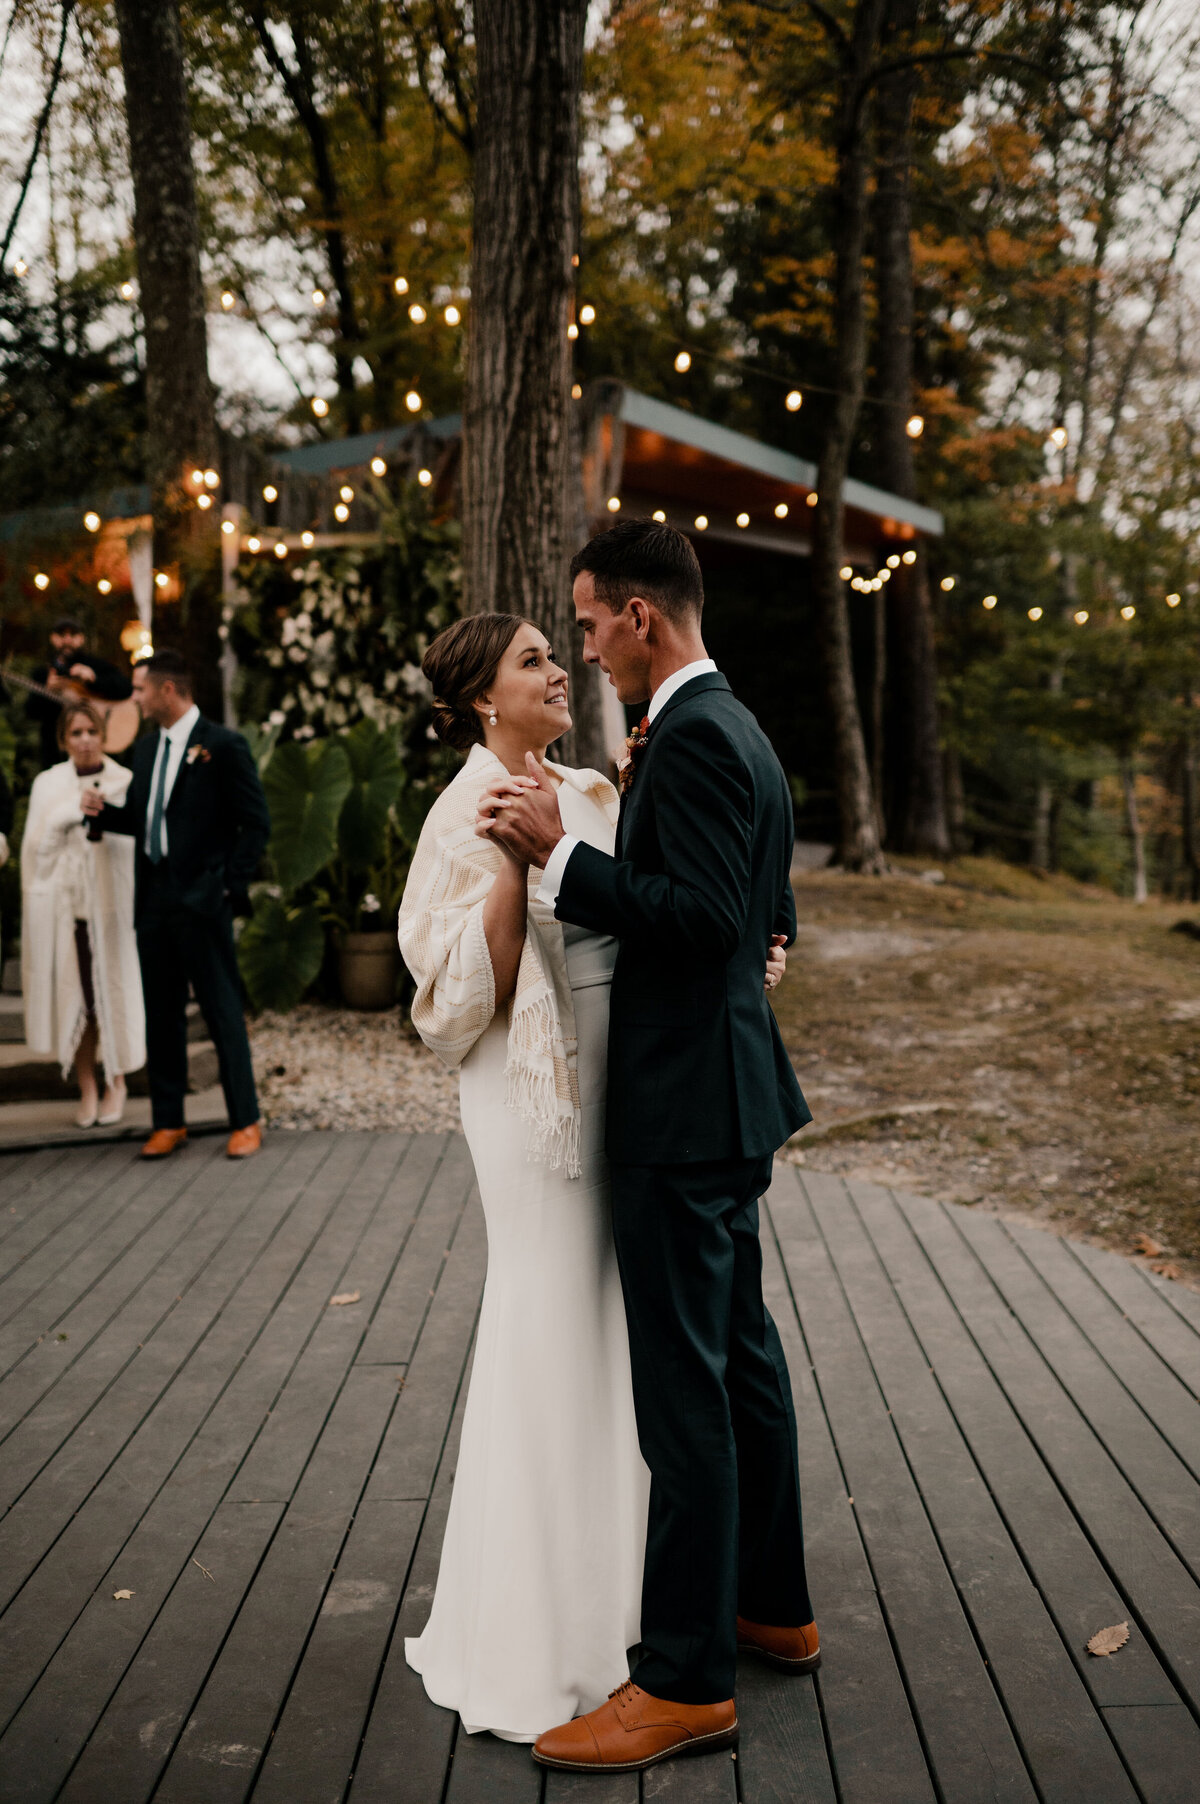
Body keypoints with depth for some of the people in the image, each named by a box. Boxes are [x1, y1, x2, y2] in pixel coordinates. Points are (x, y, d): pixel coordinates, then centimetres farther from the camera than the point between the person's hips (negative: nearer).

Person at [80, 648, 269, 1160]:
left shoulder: (224, 746, -6)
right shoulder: (146, 747, 15)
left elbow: (255, 823, -7)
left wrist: (230, 885, -11)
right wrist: (104, 811, 3)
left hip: (201, 900, -7)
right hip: (154, 898, 7)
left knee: (222, 1010, -1)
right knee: (161, 1013, 10)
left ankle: (245, 1122, 8)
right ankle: (168, 1122, 20)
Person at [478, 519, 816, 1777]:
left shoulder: (692, 739, -17)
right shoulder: (734, 728, 15)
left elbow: (709, 918, -25)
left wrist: (561, 855, -24)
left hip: (687, 1106, -11)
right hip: (727, 1100, 11)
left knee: (685, 1389, -2)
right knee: (741, 1356, 19)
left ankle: (687, 1681, 11)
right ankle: (773, 1607, 34)